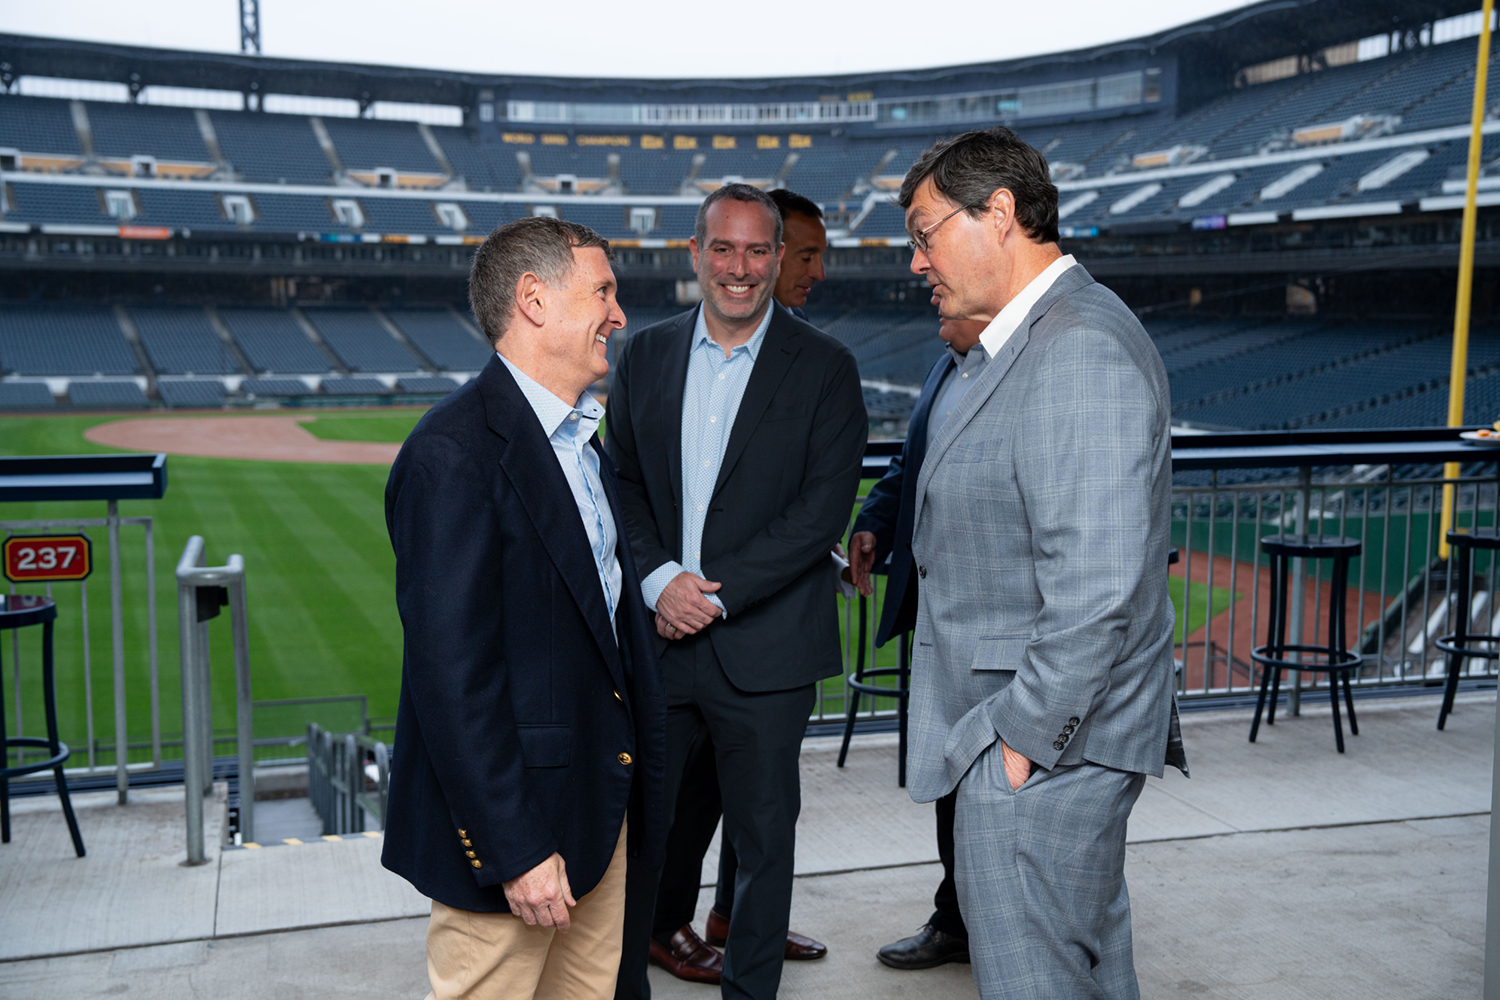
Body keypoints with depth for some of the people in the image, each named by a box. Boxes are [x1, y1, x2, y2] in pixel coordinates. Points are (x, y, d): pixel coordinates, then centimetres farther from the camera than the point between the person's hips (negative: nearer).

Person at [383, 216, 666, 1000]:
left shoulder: (580, 441, 12)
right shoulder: (454, 452, -19)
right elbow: (450, 673, -22)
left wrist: (628, 789, 15)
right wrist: (514, 849, -21)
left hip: (600, 808, 9)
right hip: (514, 818, -9)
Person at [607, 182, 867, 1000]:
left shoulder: (824, 367, -4)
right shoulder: (645, 355, 7)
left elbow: (823, 509, -11)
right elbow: (620, 481, 6)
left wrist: (716, 595, -15)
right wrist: (658, 580, -11)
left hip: (764, 648, -2)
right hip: (652, 634, 3)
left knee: (763, 839, 11)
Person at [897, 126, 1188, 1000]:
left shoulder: (1080, 351, -21)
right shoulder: (1045, 339, 13)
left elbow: (1096, 590, -27)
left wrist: (1025, 737, -20)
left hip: (1041, 742, -11)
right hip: (1064, 738, 11)